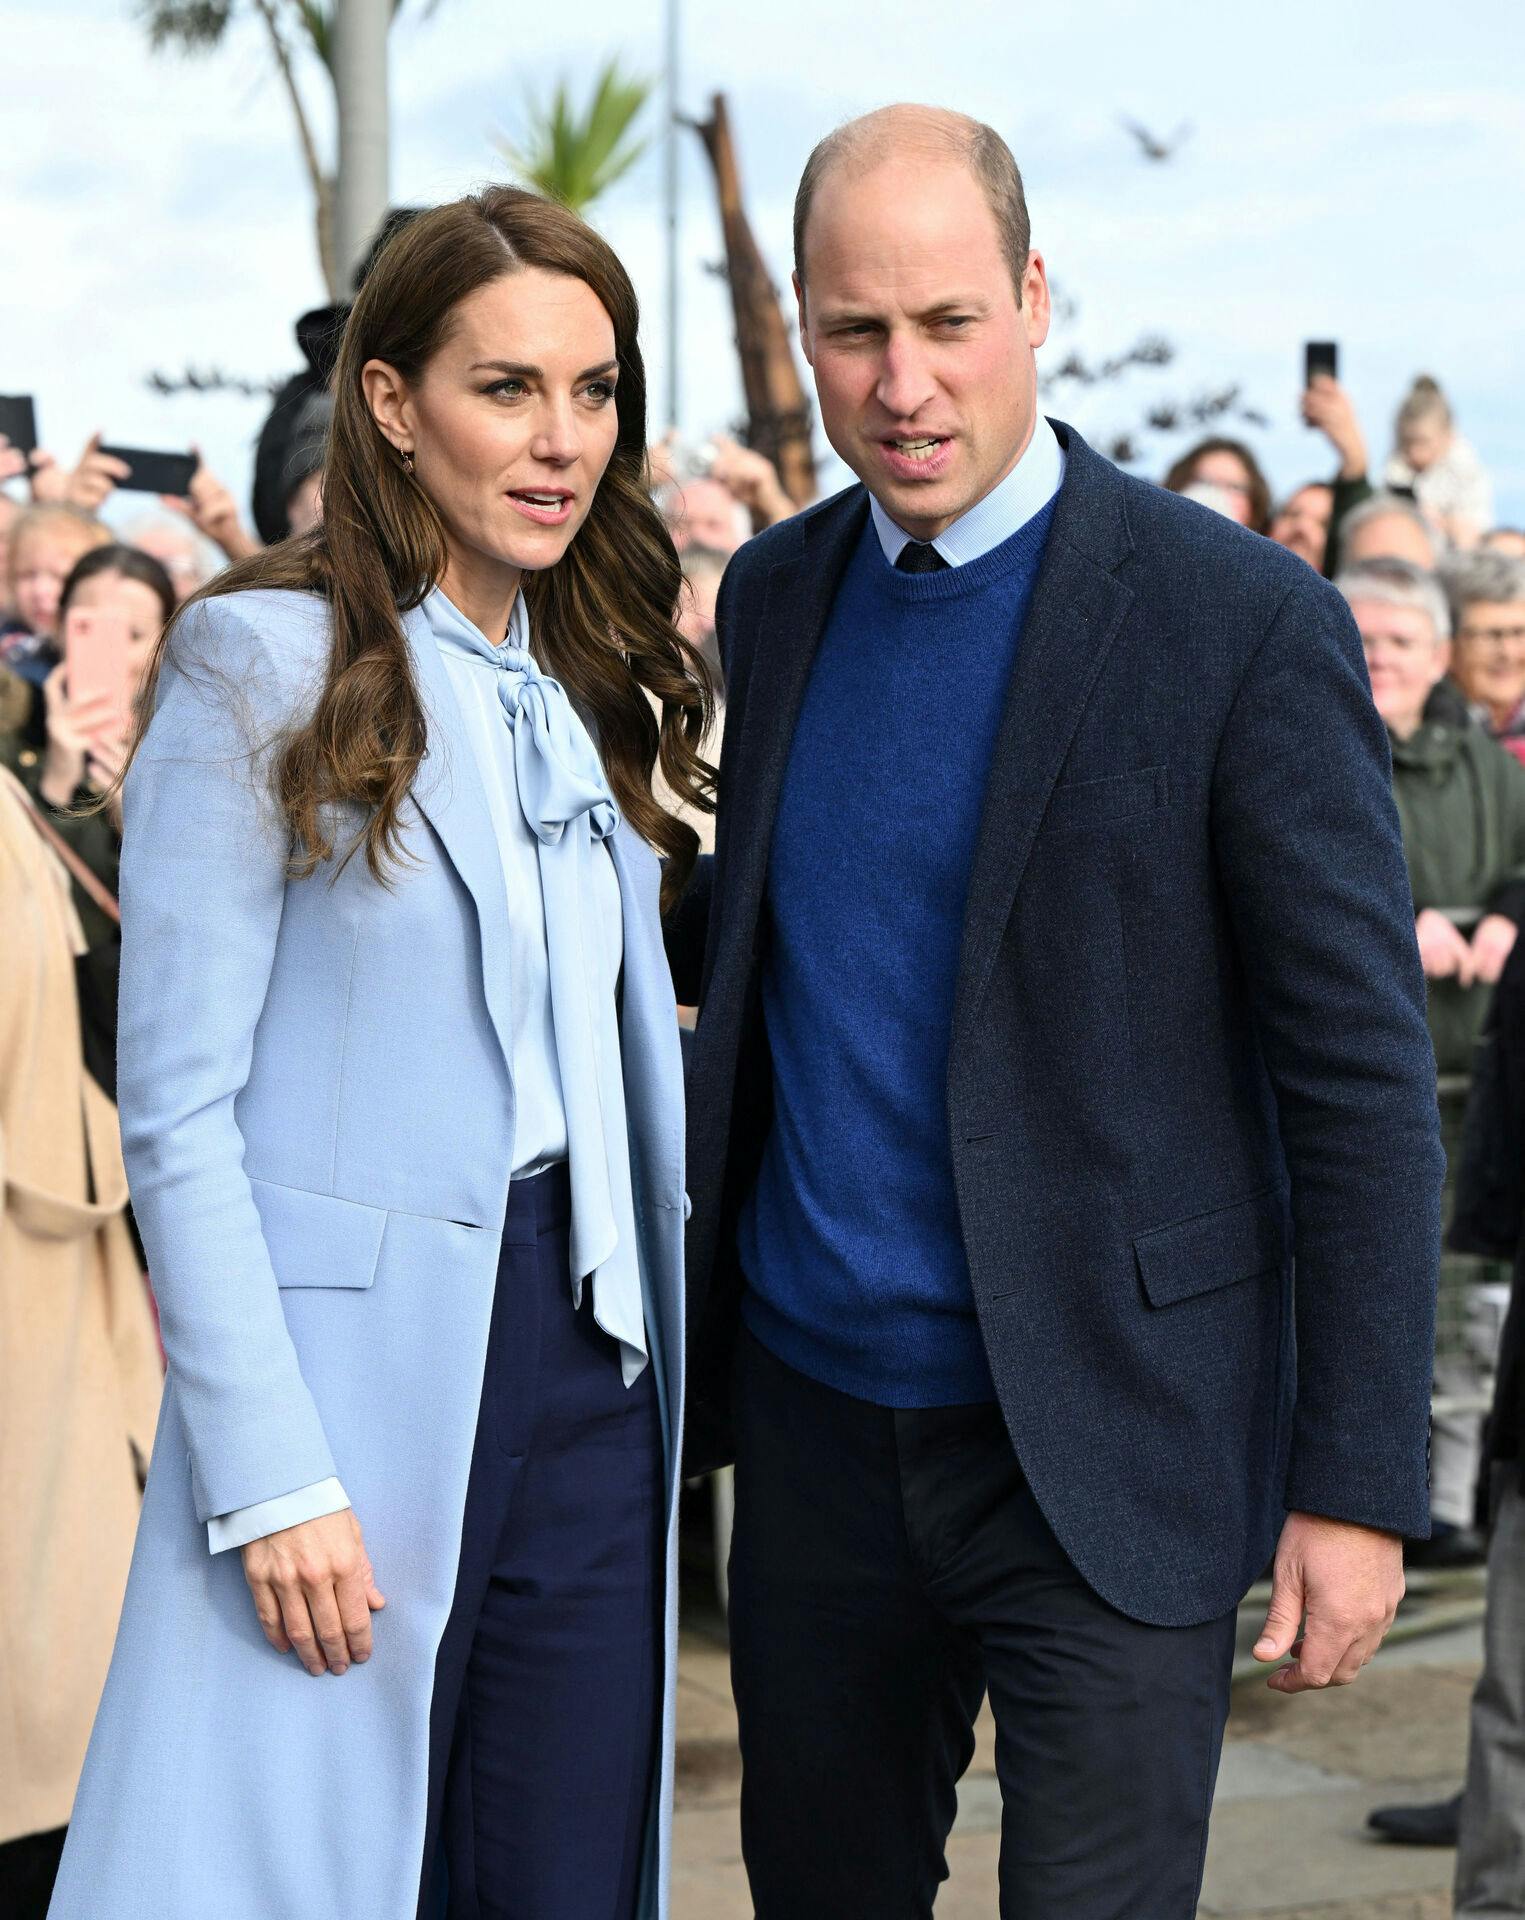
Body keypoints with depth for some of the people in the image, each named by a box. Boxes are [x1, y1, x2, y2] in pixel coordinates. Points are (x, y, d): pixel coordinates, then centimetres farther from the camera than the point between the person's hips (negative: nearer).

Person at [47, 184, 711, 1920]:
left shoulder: (592, 686, 12)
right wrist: (272, 1477, -16)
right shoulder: (263, 658, -7)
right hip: (356, 1367, -6)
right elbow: (176, 1109, -11)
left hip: (588, 1367, 6)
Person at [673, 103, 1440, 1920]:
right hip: (815, 1411, 6)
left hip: (1101, 1442, -5)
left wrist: (1358, 1484, -12)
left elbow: (1361, 1072, -11)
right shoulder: (773, 594, 6)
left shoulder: (1240, 619, -11)